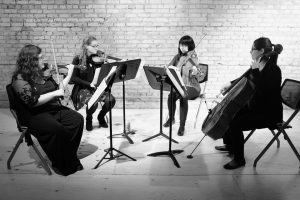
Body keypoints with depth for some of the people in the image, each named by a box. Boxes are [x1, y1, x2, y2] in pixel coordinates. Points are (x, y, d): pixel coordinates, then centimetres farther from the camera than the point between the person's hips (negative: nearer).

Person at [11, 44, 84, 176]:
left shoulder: (41, 73, 13)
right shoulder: (20, 79, -10)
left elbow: (57, 87, 23)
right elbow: (32, 102, -21)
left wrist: (69, 74, 17)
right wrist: (55, 93, -19)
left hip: (55, 109, 7)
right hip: (35, 115, -7)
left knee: (77, 119, -16)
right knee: (56, 129, -34)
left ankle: (70, 157, -1)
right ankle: (59, 164, -10)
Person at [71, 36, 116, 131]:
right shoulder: (78, 59, -3)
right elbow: (73, 78, -8)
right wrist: (88, 84, -19)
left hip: (97, 88, 3)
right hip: (82, 89, -3)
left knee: (111, 99, -24)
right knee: (93, 102, -33)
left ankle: (101, 116, 9)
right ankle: (88, 119, 4)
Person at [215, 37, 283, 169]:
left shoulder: (273, 70, -22)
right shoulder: (259, 67, 4)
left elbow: (261, 91, -34)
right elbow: (246, 78, 22)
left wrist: (255, 70, -27)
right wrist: (231, 84, 10)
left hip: (269, 114, -9)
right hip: (255, 107, 9)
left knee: (235, 124, -24)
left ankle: (239, 159, -4)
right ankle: (229, 145, 33)